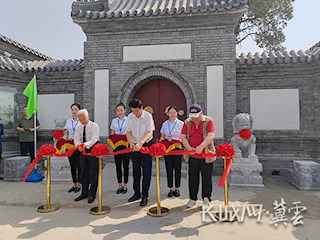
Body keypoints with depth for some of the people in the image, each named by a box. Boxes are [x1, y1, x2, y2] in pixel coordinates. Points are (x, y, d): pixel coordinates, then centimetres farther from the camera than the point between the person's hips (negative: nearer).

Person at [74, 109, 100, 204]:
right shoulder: (78, 127, 6)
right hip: (83, 151, 6)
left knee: (93, 174, 0)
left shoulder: (94, 126, -10)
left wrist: (86, 144, -39)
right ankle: (84, 193, 28)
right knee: (83, 173, 13)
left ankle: (92, 194, 12)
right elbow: (76, 138, -3)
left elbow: (94, 139, -21)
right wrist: (78, 145, -26)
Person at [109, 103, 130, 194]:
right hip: (116, 145, 4)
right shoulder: (114, 121, 10)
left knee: (125, 165, 2)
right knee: (118, 165, 7)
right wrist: (112, 140, -3)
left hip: (125, 145, -3)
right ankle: (120, 186, 18)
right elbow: (112, 134, 14)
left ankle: (125, 186, 14)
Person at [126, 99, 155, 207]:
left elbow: (150, 132, -19)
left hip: (146, 145, -4)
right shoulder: (130, 117, -3)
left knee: (146, 171, 0)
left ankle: (145, 196, 10)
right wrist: (131, 143, -13)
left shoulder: (148, 116, -15)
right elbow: (128, 132, 3)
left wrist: (141, 143, -32)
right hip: (134, 146, 5)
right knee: (136, 170, 14)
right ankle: (137, 193, 28)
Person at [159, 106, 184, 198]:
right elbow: (162, 136, 12)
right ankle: (171, 189, 18)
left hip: (177, 146, -2)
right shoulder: (164, 124, 6)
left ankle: (177, 188, 19)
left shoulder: (181, 123, -3)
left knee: (177, 168, 4)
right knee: (169, 168, 6)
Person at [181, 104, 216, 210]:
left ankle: (206, 199, 23)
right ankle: (192, 198, 28)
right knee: (192, 178, 13)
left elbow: (211, 136, -18)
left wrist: (201, 146, -30)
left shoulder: (209, 121, -6)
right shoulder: (187, 122, 4)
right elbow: (183, 136, -1)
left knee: (206, 178, 8)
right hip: (192, 156, 3)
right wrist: (188, 147, -17)